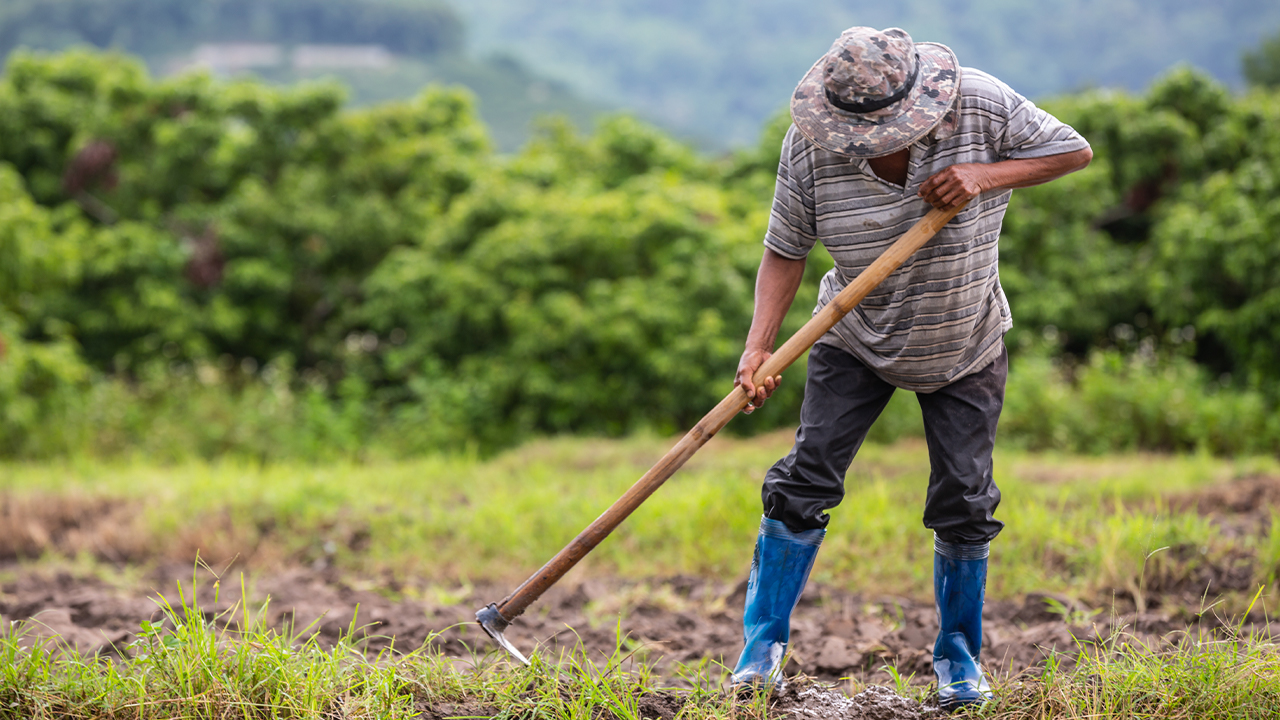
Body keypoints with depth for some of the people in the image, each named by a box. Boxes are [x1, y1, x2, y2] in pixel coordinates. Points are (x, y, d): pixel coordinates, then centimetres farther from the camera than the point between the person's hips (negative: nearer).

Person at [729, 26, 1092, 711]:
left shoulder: (979, 104, -22)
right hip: (856, 340, 0)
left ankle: (958, 653, 20)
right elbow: (785, 250, -14)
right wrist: (757, 348, -26)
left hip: (965, 347, 0)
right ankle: (763, 643, 5)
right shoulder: (810, 146, -21)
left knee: (963, 501, 0)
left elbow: (1074, 150, -13)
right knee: (807, 477, -8)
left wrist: (986, 175, -28)